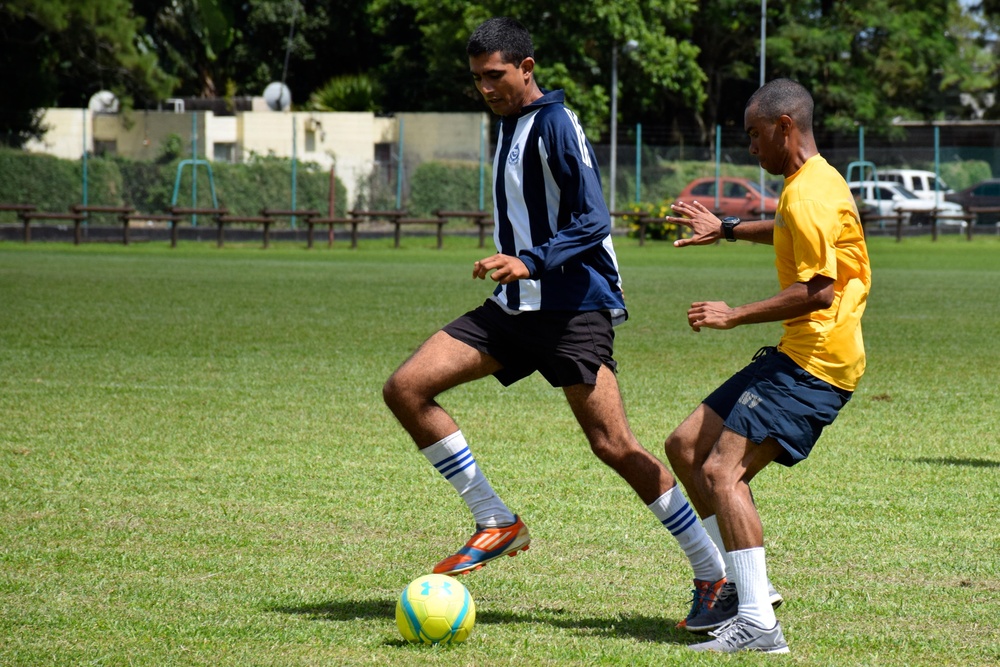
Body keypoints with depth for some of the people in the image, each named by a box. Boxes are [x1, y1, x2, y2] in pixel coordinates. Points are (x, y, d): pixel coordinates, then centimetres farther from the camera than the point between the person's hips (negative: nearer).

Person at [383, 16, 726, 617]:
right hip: (515, 308, 9)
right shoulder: (510, 124, 16)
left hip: (573, 309, -9)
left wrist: (532, 264, -29)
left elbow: (592, 222, -18)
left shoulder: (555, 125, -11)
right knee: (406, 389, -5)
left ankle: (715, 575, -3)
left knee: (614, 445, -12)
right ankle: (496, 523, 0)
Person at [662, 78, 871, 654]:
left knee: (721, 470, -20)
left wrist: (737, 317, -18)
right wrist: (727, 230, 41)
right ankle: (742, 585, 16)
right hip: (796, 355, 11)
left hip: (815, 364, -11)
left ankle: (758, 624, -24)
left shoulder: (809, 195, -17)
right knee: (686, 445, 12)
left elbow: (818, 290, -25)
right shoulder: (812, 184, 16)